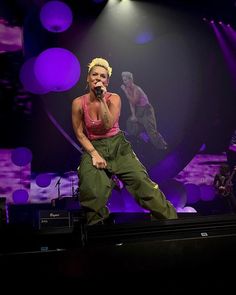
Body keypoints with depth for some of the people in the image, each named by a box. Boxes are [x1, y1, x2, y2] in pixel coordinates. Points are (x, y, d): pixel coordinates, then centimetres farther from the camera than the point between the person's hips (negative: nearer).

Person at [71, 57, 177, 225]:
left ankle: (169, 218, -10)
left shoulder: (114, 98, -3)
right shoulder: (79, 103, -4)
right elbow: (80, 133, -2)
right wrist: (94, 154, -13)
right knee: (93, 190, -27)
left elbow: (108, 125, -17)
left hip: (118, 145, 1)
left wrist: (101, 99, -23)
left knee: (140, 178, -19)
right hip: (94, 147, 0)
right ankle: (95, 225, -1)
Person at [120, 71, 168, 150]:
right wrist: (133, 115, -4)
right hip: (138, 110, 9)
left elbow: (133, 101, -32)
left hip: (146, 110, -9)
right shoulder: (128, 89, 0)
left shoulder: (136, 89, -23)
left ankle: (162, 146, -5)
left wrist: (125, 91, -30)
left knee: (151, 130, -11)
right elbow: (131, 103, 2)